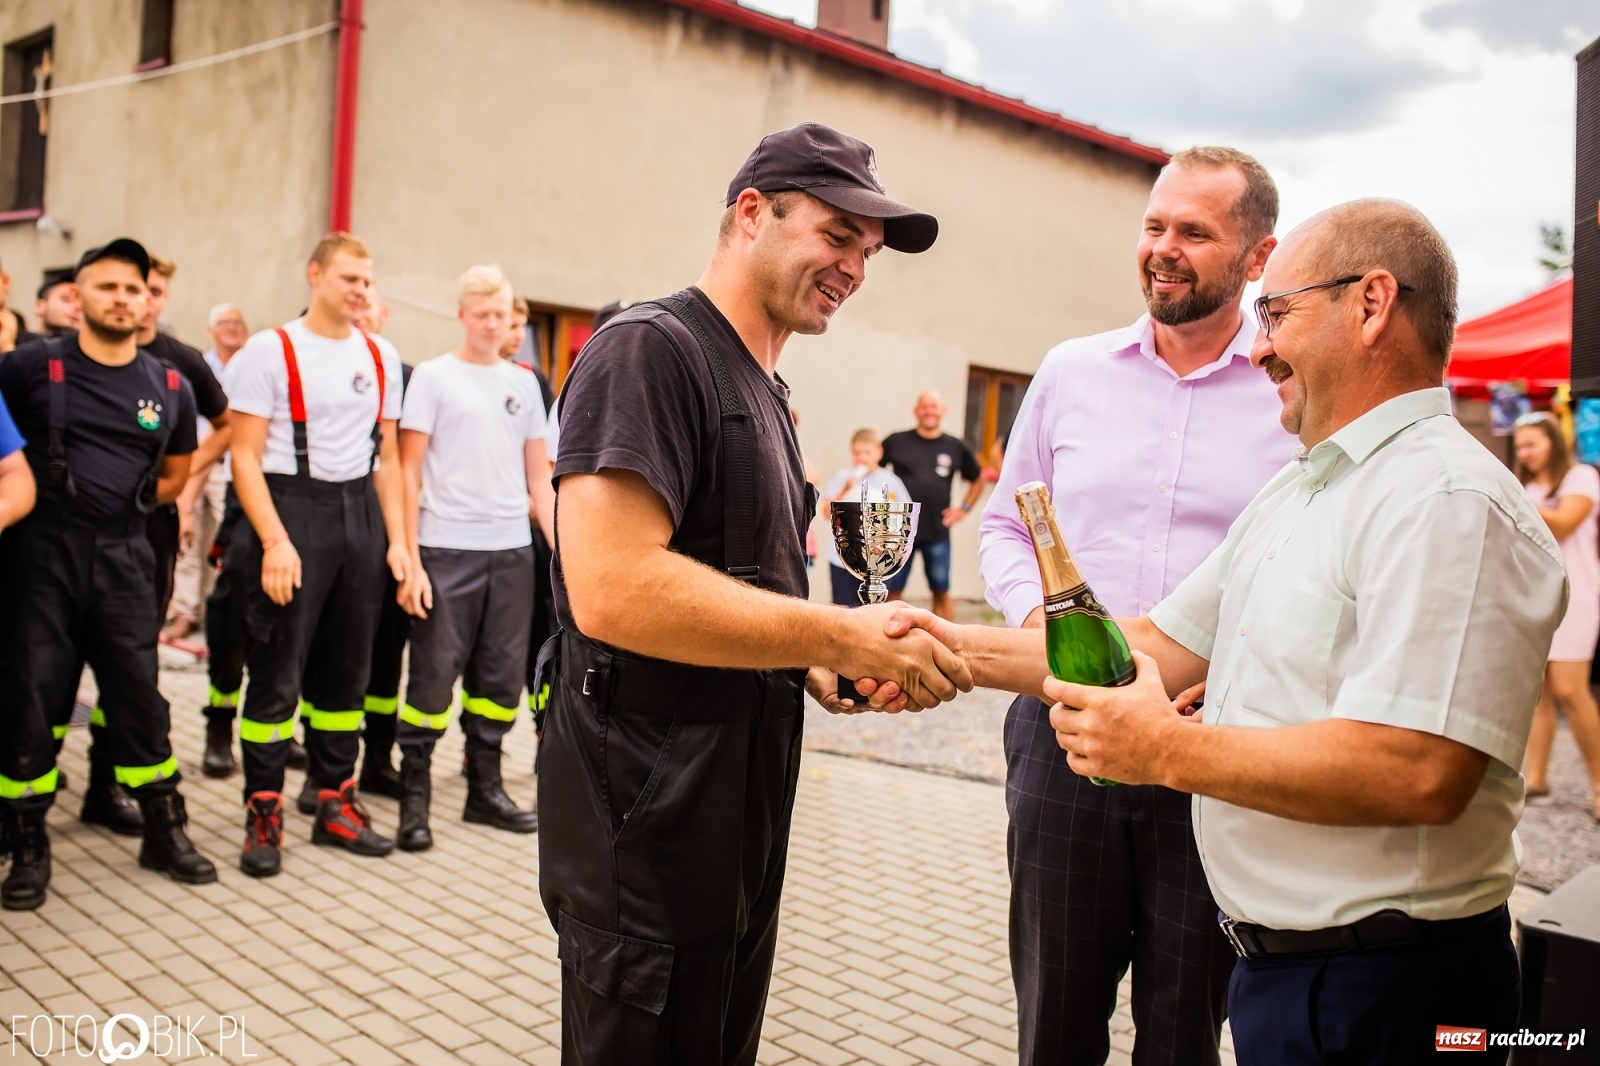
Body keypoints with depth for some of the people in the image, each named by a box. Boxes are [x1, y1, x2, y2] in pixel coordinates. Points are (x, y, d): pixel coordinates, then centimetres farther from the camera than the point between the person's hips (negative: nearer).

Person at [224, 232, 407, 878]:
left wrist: (397, 538, 6)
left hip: (360, 512, 5)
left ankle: (336, 804, 21)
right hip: (293, 508, -5)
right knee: (277, 674, -1)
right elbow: (245, 457, -7)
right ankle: (263, 814, 11)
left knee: (346, 670, 10)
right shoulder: (270, 351, -3)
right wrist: (275, 542, -16)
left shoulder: (382, 357, 11)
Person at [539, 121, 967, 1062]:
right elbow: (612, 588, -28)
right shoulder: (650, 349, -15)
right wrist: (841, 635, -22)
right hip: (648, 817, -9)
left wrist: (821, 667, 1)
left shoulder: (765, 391, 14)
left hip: (742, 810, 9)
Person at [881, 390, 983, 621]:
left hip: (938, 533, 1)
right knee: (893, 590, 4)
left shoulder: (956, 447, 5)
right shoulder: (896, 442, 0)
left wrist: (964, 508, 9)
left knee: (941, 592, 7)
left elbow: (978, 479, 20)